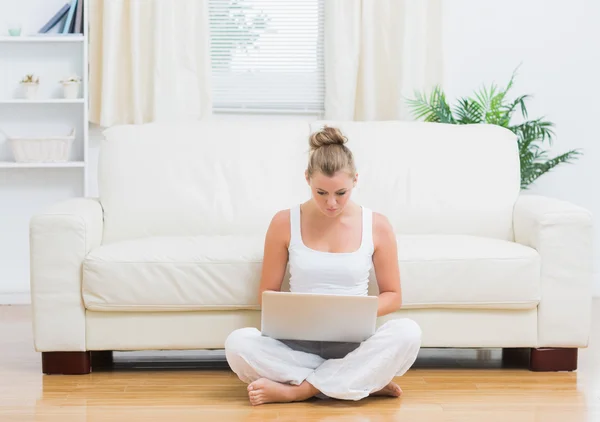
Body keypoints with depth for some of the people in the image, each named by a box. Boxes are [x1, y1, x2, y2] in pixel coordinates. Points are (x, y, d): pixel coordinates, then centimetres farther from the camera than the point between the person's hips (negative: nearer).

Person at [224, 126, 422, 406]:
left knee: (407, 332, -32)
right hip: (298, 341, 0)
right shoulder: (284, 223, -1)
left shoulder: (377, 226, 1)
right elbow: (267, 295, 6)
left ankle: (295, 390, -25)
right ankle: (366, 382, -22)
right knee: (238, 343, -31)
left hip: (352, 343, 0)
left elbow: (392, 296, 7)